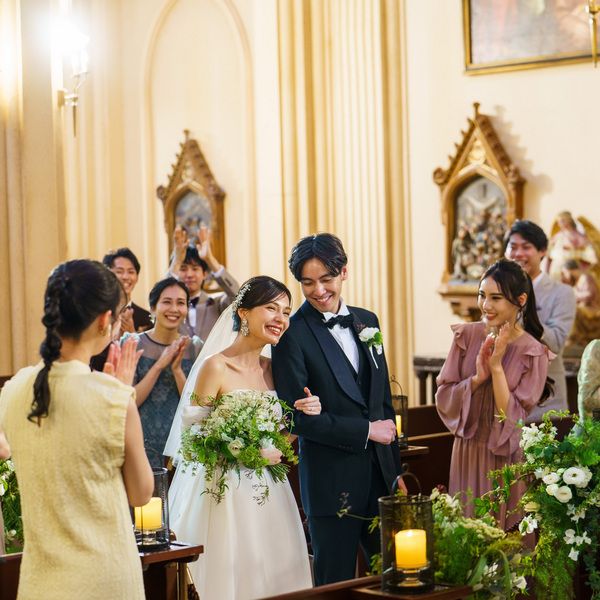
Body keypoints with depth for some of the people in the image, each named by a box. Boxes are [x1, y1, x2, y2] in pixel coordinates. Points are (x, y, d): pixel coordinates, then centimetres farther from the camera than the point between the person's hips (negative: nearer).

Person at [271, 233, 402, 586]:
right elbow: (298, 417, -15)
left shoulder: (367, 321, 10)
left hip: (380, 476, 6)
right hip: (332, 481, -6)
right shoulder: (292, 335, -11)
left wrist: (396, 472, 13)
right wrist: (366, 430, -12)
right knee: (337, 583, 5)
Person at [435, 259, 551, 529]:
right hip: (466, 454, 3)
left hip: (506, 459, -3)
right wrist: (477, 378, -17)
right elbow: (443, 397, -2)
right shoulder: (466, 335, -2)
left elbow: (512, 419, -14)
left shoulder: (533, 352, -10)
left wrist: (497, 367, -19)